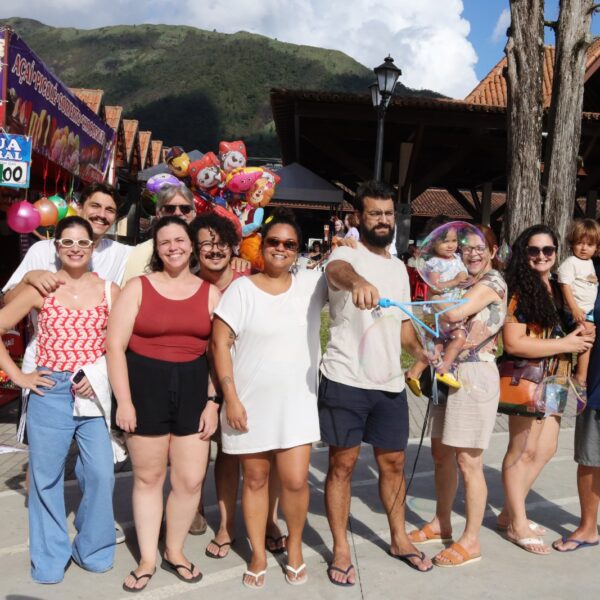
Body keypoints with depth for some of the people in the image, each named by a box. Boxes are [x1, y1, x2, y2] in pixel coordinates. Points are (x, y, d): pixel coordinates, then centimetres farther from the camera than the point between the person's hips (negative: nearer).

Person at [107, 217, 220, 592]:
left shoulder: (211, 293, 6)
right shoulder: (138, 287, 0)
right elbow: (115, 345, -4)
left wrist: (213, 401, -1)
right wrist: (124, 401, -9)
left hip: (194, 389, 2)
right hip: (145, 386, -1)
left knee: (191, 480, 3)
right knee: (148, 478, 10)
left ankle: (175, 552, 28)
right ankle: (147, 560, 27)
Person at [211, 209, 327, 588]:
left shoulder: (311, 284, 2)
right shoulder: (242, 288, -5)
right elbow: (220, 343, -7)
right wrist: (231, 398, -11)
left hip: (297, 403, 1)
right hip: (251, 402, -1)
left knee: (296, 481, -1)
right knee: (255, 480, 11)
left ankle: (295, 546, 26)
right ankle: (258, 555, 30)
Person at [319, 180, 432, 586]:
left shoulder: (399, 268, 15)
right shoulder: (348, 254, -8)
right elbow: (336, 270, -34)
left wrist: (425, 354, 5)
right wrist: (357, 281, -57)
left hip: (390, 383, 6)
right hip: (345, 381, -6)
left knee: (393, 462, 16)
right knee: (342, 465, 4)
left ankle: (399, 539, 34)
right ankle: (341, 551, 18)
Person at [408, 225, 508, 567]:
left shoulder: (493, 281, -8)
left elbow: (455, 314, -23)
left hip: (475, 375, -8)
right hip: (450, 372, 8)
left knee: (468, 461, -1)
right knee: (441, 453, 14)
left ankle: (471, 542, 12)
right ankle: (441, 524, 30)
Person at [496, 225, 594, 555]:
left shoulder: (558, 289, 10)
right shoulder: (518, 291, -15)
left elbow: (567, 329, 25)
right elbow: (513, 344, -23)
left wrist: (581, 337, 1)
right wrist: (565, 345, -16)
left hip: (554, 380, 9)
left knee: (545, 449, 15)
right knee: (523, 450, 3)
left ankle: (510, 513, 30)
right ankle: (517, 525, 20)